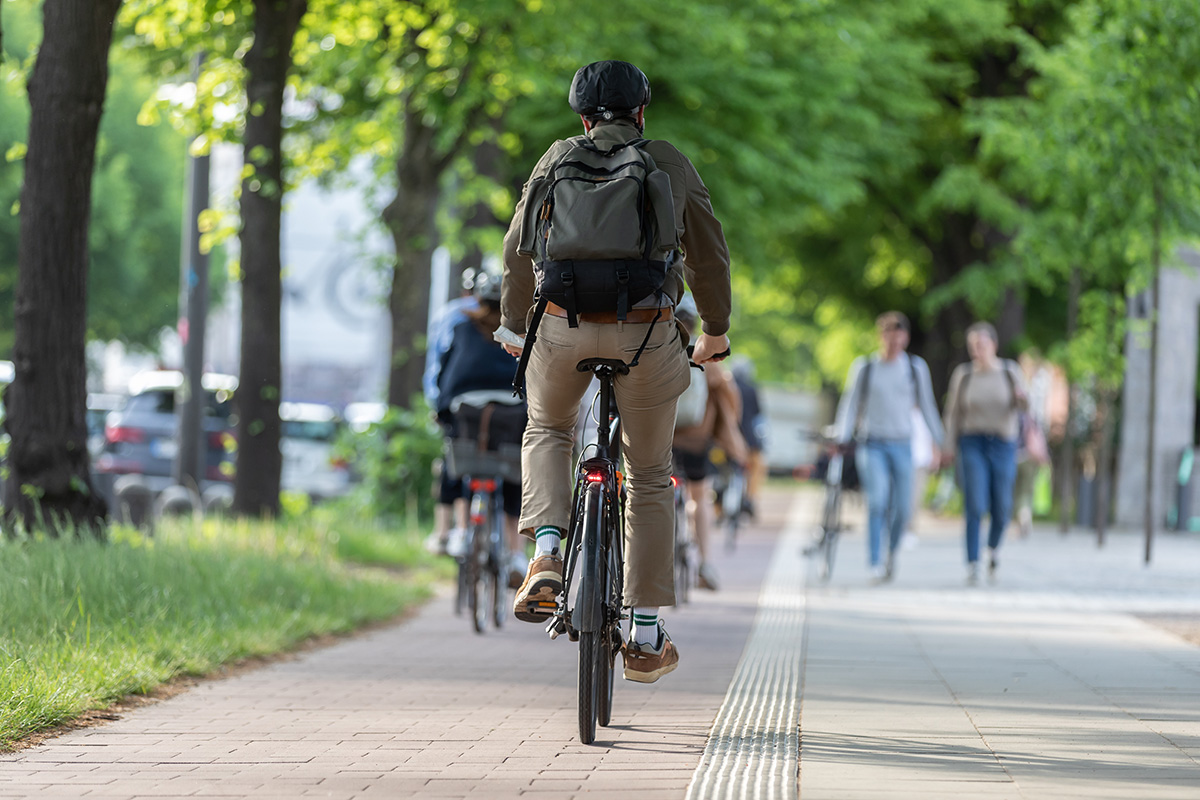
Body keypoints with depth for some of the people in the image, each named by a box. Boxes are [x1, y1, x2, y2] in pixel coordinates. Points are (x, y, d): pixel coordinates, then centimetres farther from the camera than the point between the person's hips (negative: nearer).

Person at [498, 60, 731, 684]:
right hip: (646, 333, 0)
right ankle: (645, 637, 16)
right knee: (650, 475, 16)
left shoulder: (558, 159, 10)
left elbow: (518, 249, 10)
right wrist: (715, 329, 32)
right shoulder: (671, 164, 11)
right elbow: (710, 255, 17)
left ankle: (547, 553, 2)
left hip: (564, 328, 0)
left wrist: (514, 326, 24)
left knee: (547, 430, 29)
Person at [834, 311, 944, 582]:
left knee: (902, 507, -1)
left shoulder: (916, 367, 6)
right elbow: (850, 404, 3)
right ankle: (875, 564, -18)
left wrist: (938, 440, 9)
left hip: (901, 445, 2)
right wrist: (842, 439, -7)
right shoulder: (864, 367, 2)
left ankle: (892, 550, 30)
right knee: (877, 499, -20)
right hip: (871, 444, -2)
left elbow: (927, 405, 12)